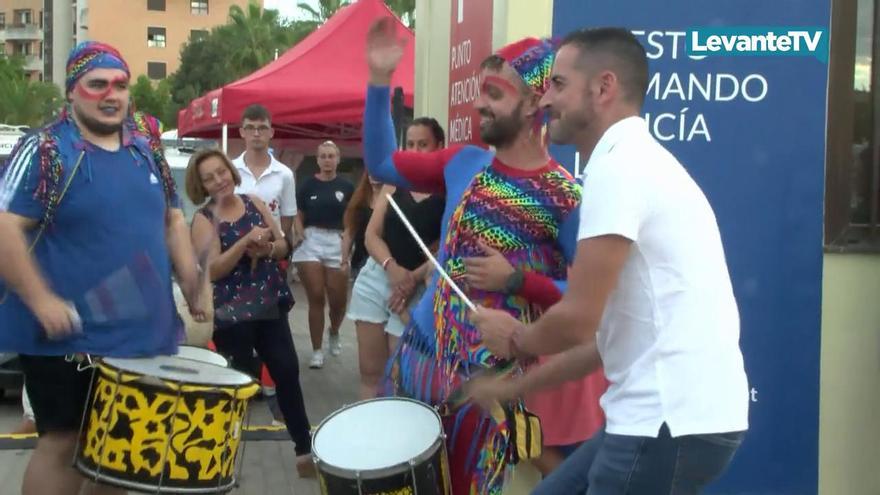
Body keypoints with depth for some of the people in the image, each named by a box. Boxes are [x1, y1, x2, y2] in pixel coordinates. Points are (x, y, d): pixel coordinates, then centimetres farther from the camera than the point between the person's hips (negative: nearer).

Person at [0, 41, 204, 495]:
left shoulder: (147, 148, 9)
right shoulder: (45, 150, -10)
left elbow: (172, 220, 18)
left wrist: (190, 282, 6)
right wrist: (41, 300, -24)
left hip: (142, 329, 6)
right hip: (68, 335, -6)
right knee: (64, 440, 1)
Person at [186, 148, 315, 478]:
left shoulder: (254, 203, 6)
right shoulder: (204, 220, -6)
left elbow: (283, 247, 9)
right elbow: (212, 270, -16)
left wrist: (266, 247, -13)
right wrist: (246, 242, -24)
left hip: (270, 304, 4)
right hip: (231, 312, -4)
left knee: (287, 371, 5)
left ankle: (305, 450, 15)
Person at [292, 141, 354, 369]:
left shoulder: (346, 187, 6)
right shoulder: (308, 185, 5)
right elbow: (298, 216, 7)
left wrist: (348, 235, -9)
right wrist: (300, 234, -10)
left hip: (337, 244, 1)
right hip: (311, 242, -1)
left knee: (338, 300, 4)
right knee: (316, 298, -1)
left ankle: (334, 333, 37)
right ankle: (317, 350, 7)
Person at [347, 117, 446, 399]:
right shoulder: (394, 186, 9)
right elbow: (371, 235, 3)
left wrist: (413, 278, -18)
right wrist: (392, 268, -15)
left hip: (418, 288, -4)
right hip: (375, 278, 4)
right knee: (370, 371, 7)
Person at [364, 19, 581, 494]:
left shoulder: (565, 199, -15)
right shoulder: (465, 164, 3)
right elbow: (381, 163, 12)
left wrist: (516, 280, -22)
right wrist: (379, 83, 3)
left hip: (489, 373, -6)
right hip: (418, 346, 6)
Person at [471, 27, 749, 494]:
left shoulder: (618, 166, -14)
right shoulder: (638, 160, 17)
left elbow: (578, 320, -18)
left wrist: (516, 338, 3)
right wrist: (517, 385, 22)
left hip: (674, 420, -9)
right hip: (666, 410, 9)